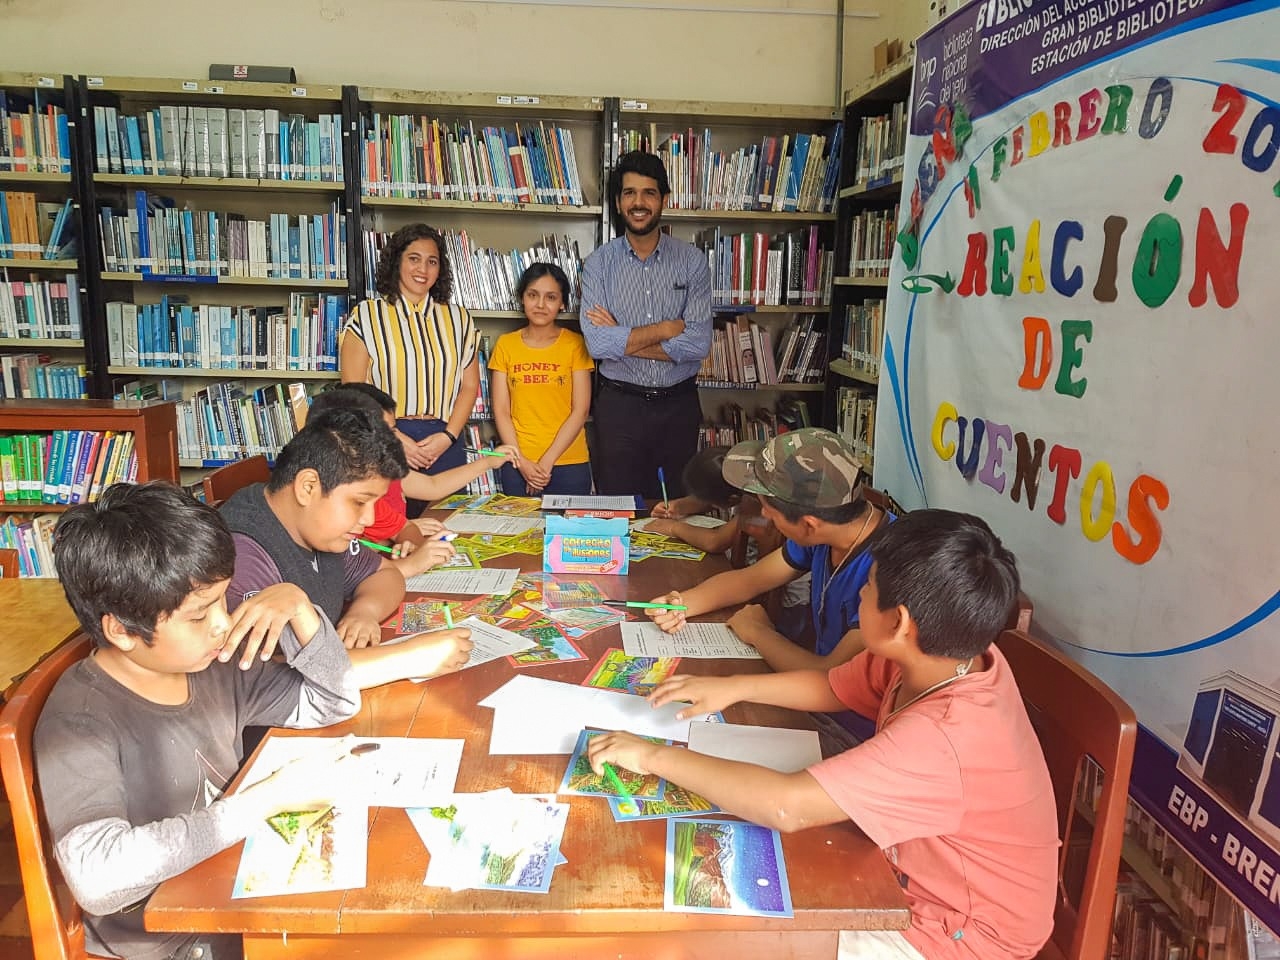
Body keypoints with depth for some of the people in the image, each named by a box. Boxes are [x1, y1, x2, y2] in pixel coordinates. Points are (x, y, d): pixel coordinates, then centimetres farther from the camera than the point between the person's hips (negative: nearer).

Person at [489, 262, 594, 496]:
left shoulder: (575, 344, 0)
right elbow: (501, 411, 2)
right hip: (517, 464, 1)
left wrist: (547, 461, -11)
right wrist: (520, 461, -9)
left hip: (569, 463, -1)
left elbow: (580, 411, -5)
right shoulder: (505, 345, 5)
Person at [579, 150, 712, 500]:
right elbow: (596, 343, -15)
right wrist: (668, 328, -12)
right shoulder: (599, 263, -3)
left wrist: (622, 340, -13)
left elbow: (698, 344, -13)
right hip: (619, 404, 0)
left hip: (678, 404, 1)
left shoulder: (692, 260, -2)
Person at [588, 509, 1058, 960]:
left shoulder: (943, 738, -39)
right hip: (920, 881, 7)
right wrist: (734, 687, -8)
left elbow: (786, 805, -41)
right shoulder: (949, 657, -11)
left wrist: (655, 757, -31)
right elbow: (831, 687, 4)